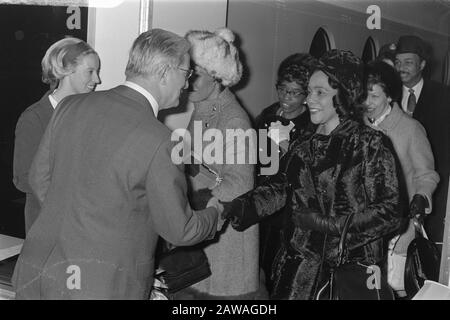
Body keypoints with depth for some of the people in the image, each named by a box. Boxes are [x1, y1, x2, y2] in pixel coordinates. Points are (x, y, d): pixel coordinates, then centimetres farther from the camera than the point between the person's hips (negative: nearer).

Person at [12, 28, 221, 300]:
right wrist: (214, 212, 10)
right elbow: (180, 231, -10)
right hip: (102, 285, -6)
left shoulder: (70, 106, -3)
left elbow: (40, 178, 9)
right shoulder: (159, 142, -20)